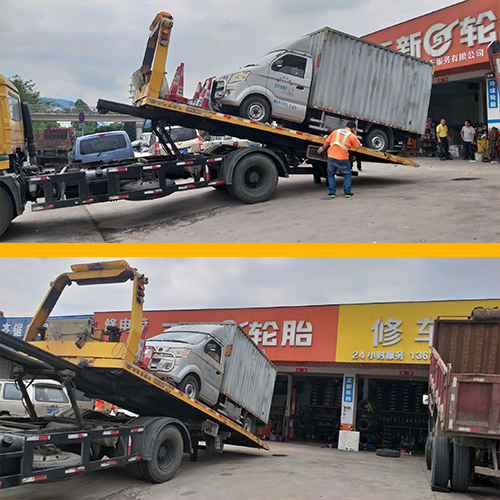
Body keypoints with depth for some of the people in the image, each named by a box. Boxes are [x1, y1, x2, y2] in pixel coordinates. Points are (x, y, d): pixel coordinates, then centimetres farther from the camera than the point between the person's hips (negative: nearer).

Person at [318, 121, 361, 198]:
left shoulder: (335, 131, 12)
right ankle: (347, 192, 9)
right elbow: (357, 146, 15)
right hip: (342, 159, -2)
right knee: (347, 174, 18)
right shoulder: (352, 136, 4)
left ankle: (332, 192, 13)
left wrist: (321, 149, 25)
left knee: (331, 174, 20)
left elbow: (326, 142, 11)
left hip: (331, 157, 2)